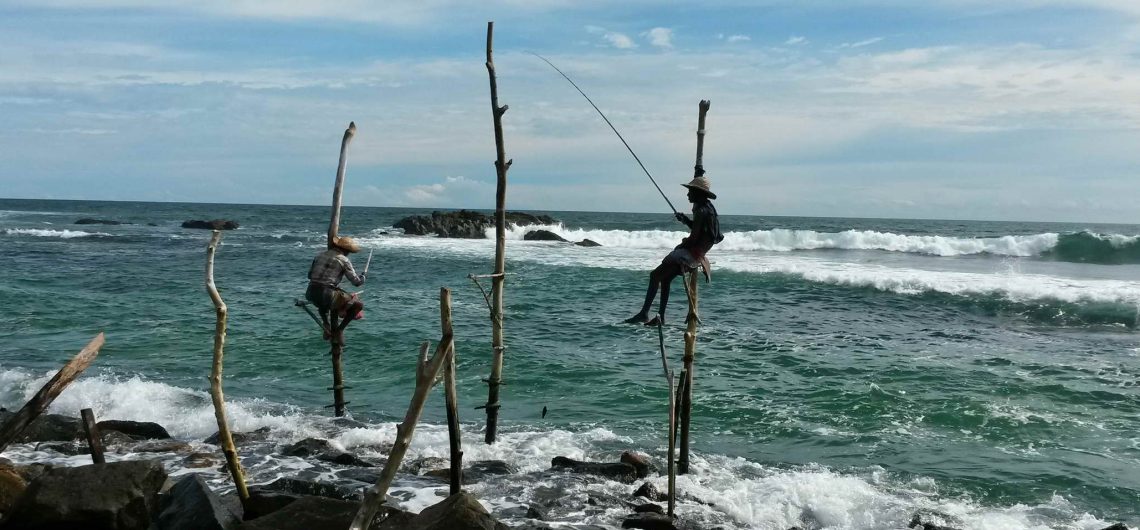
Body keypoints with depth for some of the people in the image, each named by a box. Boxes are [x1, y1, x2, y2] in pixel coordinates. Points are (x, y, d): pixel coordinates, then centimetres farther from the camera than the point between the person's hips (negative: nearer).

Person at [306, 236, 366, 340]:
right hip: (326, 295, -6)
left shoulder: (320, 255, 16)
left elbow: (309, 275, 24)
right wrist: (363, 276, 22)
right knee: (358, 305, 8)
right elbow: (357, 282, -1)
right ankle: (339, 330, 3)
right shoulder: (343, 260, -1)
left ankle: (326, 324, 21)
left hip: (311, 294, 6)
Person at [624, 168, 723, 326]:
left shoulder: (701, 211, -18)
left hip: (691, 253, -11)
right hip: (695, 254, 11)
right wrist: (686, 220, 12)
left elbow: (694, 238, -22)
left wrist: (679, 246, -6)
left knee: (655, 275, -14)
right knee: (665, 278, 16)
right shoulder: (706, 207, 13)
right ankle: (660, 316, 18)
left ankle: (644, 313, -16)